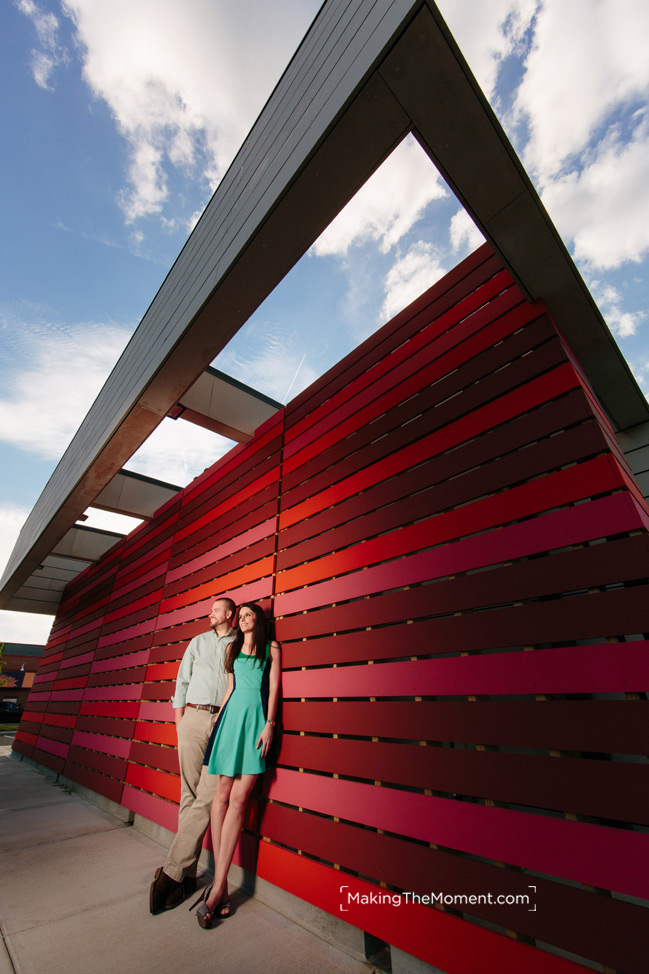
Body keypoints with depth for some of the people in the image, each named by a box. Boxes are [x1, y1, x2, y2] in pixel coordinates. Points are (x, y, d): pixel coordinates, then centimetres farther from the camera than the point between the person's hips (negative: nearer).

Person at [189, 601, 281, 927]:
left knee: (238, 799, -7)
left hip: (257, 717, -3)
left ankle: (217, 887, -1)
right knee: (222, 794, 0)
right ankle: (220, 884, 10)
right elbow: (230, 687, 17)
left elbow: (274, 686, 1)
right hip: (233, 715, 3)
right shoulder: (232, 647, 17)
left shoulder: (271, 648, 6)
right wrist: (219, 716, 11)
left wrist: (269, 724, -7)